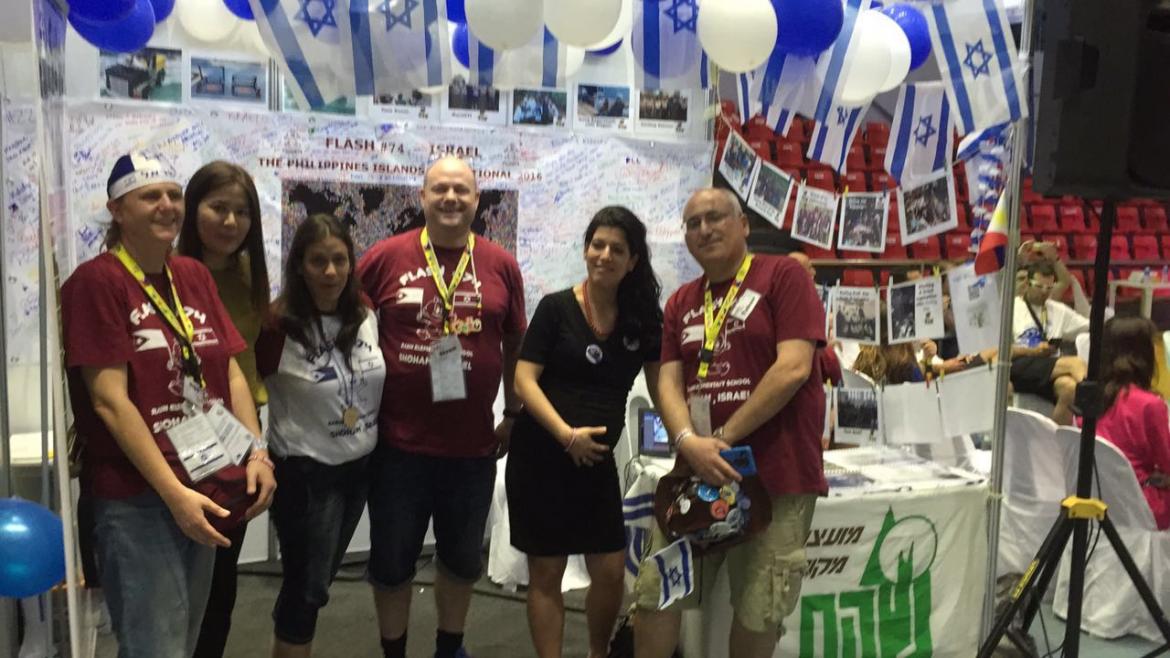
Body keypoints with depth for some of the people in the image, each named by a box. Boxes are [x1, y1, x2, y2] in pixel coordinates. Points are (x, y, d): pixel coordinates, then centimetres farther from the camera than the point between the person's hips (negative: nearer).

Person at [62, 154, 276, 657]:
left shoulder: (196, 277, 9)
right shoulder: (96, 282, -11)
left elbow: (230, 371, 10)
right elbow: (110, 401, -16)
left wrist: (257, 452, -4)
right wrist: (173, 493, -20)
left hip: (208, 490, 7)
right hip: (137, 499, -7)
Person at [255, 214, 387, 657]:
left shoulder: (366, 315, -3)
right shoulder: (278, 325, -19)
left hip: (359, 467, 6)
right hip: (306, 473, -6)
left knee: (318, 581, 21)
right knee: (307, 588, 3)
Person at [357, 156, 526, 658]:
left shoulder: (501, 265, 0)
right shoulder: (385, 257, -6)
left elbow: (515, 344, 10)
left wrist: (514, 414, 10)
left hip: (473, 444, 2)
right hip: (398, 442, -2)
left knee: (463, 557, 19)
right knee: (391, 560, 13)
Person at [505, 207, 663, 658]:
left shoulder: (642, 317, 4)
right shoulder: (556, 307, -6)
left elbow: (660, 385, 6)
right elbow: (524, 380, -11)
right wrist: (566, 434, -22)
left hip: (598, 460, 3)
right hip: (540, 455, -3)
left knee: (611, 572, 7)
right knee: (546, 572, 5)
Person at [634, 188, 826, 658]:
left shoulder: (783, 276, -3)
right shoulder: (680, 303, 14)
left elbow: (793, 368, -13)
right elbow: (668, 381, 6)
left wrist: (723, 439, -13)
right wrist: (689, 442, -15)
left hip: (776, 475, -5)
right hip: (697, 473, 5)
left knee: (757, 614, 4)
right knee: (653, 594, 6)